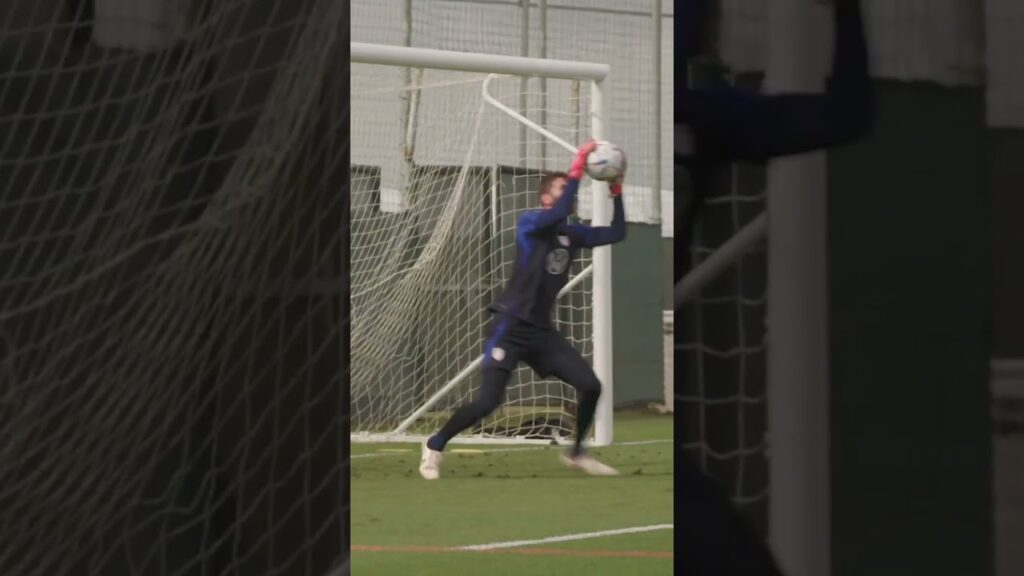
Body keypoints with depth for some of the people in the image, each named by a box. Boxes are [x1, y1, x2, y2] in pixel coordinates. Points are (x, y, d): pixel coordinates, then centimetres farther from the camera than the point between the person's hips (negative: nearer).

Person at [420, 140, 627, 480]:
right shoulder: (530, 222, -8)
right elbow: (559, 213, -28)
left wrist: (616, 191, 3)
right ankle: (434, 446, 6)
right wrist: (578, 168, -25)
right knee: (488, 402, -15)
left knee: (590, 386, -1)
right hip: (511, 326, -7)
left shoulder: (572, 235, 11)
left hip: (541, 330, 7)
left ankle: (576, 454, 18)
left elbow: (617, 233, 11)